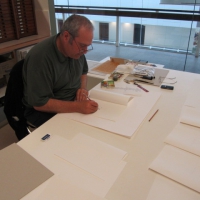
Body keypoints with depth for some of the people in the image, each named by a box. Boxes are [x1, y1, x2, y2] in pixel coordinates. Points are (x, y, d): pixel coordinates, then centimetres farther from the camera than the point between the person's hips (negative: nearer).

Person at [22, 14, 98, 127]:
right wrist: (78, 107, -34)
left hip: (73, 101, 6)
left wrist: (82, 88, -8)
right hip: (44, 111, -6)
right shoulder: (39, 57, -27)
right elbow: (40, 103, -26)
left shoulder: (77, 48, -6)